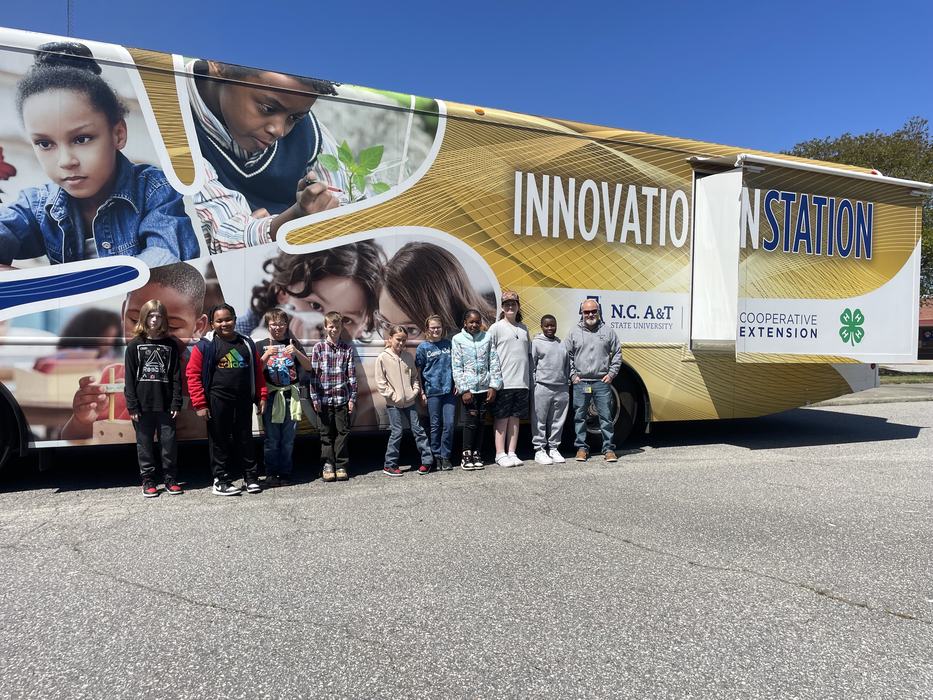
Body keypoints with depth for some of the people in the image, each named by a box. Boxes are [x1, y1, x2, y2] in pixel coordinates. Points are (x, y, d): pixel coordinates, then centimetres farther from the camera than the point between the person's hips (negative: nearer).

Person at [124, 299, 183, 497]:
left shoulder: (170, 345, 6)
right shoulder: (135, 345, 3)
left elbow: (176, 376, 4)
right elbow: (129, 378, 1)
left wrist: (176, 403, -3)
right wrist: (132, 406, -6)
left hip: (165, 405, 0)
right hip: (143, 405, 0)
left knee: (169, 442, 4)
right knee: (145, 444, 6)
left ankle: (171, 479, 15)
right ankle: (148, 482, 17)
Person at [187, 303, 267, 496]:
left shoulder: (247, 344, 9)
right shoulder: (205, 346, -5)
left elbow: (257, 371, 13)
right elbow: (193, 374, -7)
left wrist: (261, 396, 6)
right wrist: (200, 404, -11)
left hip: (243, 401, 4)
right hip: (217, 402, -3)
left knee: (245, 439, 11)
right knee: (219, 441, 5)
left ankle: (251, 477, 21)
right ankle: (221, 480, 15)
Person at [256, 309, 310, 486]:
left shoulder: (294, 343, 11)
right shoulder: (262, 345, 7)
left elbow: (308, 366, 5)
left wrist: (296, 352, -12)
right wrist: (267, 355, -18)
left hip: (290, 396, 1)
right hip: (271, 396, -1)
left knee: (288, 440, 5)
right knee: (272, 440, -1)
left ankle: (285, 474, 13)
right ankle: (271, 474, 8)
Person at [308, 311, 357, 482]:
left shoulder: (347, 349, 5)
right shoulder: (318, 348, 2)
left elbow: (351, 375, 5)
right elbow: (313, 373, 0)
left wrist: (352, 398, 1)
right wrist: (314, 398, -5)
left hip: (342, 398, 1)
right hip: (324, 398, -1)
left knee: (343, 432, 3)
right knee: (327, 433, 7)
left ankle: (341, 466, 11)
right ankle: (328, 465, 15)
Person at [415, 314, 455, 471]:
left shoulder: (449, 344, 10)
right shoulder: (423, 348, 3)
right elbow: (418, 371, 4)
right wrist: (422, 392, 0)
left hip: (449, 390, 2)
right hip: (432, 391, -2)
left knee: (449, 424, -2)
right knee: (435, 425, 4)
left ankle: (445, 456, 9)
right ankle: (436, 456, 15)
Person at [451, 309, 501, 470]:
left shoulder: (487, 337, 8)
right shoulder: (458, 339, 2)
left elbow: (494, 363, 7)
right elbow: (456, 367, -2)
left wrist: (493, 386, 0)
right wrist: (464, 390, -8)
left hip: (485, 387, 3)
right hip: (468, 388, -2)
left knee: (480, 421, 7)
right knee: (471, 421, -6)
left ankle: (477, 454, 16)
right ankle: (466, 455, 5)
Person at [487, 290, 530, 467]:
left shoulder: (523, 328, 15)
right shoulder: (496, 328, -1)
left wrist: (528, 378, 13)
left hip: (521, 382, 5)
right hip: (503, 382, -5)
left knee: (515, 418, 9)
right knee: (501, 418, -1)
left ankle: (512, 453, 15)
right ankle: (500, 454, 5)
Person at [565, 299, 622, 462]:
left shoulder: (608, 332, 7)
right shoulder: (574, 333, 6)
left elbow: (617, 355, 10)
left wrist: (611, 374, 2)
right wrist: (572, 375, 1)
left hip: (602, 382, 0)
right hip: (580, 382, 1)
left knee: (606, 416, 1)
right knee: (579, 416, 5)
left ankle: (608, 449, 9)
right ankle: (581, 448, 16)